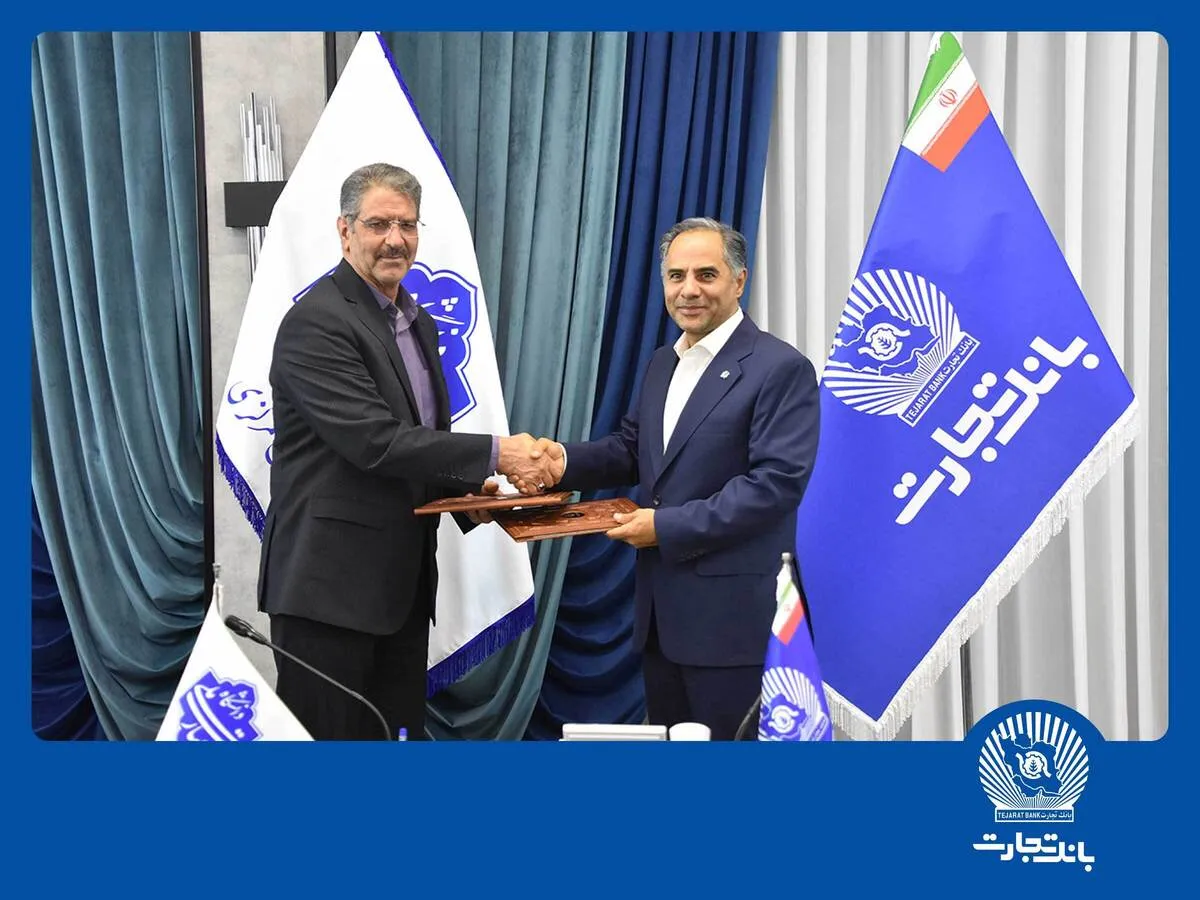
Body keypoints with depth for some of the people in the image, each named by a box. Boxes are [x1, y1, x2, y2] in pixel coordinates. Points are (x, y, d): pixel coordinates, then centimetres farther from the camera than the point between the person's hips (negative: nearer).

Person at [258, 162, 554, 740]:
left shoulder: (417, 322, 14)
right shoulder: (317, 322, -14)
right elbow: (375, 441, -23)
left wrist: (473, 489, 2)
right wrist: (494, 454, -21)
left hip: (402, 583, 8)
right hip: (329, 583, -8)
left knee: (401, 731, 13)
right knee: (328, 736, 0)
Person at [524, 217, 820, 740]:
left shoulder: (781, 368, -11)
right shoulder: (662, 363, 15)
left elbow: (776, 482, -19)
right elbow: (631, 448, 20)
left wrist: (669, 526, -20)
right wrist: (567, 461, -1)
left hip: (730, 613, -8)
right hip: (659, 606, 8)